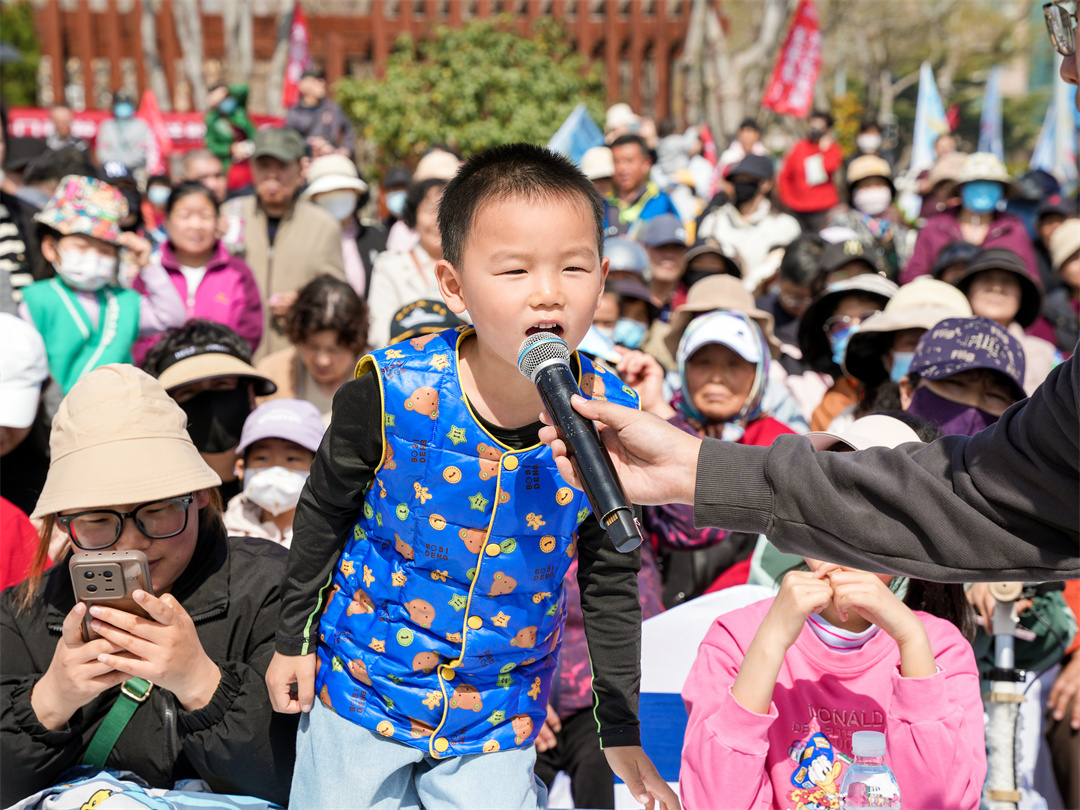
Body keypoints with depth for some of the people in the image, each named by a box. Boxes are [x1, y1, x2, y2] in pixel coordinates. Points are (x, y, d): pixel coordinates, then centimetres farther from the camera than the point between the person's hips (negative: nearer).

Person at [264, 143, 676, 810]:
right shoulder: (394, 390, -21)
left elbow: (611, 580, -3)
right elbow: (324, 510, -2)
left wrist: (622, 732, 2)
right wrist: (294, 640, 5)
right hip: (361, 684, 0)